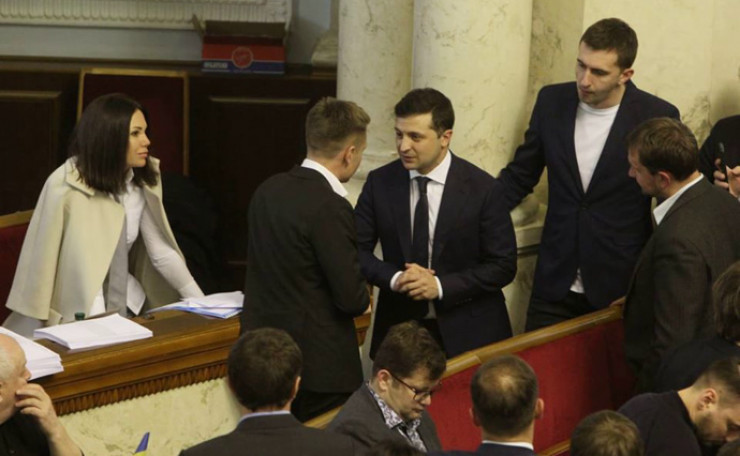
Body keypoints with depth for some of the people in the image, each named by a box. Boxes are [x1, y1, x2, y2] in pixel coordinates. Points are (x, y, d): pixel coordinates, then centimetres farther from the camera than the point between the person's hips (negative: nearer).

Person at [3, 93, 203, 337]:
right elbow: (79, 263, -21)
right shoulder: (66, 185, -18)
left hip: (124, 301, 5)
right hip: (73, 309, -5)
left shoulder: (142, 182, 0)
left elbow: (161, 251, 2)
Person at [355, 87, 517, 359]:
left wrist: (440, 286, -19)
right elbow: (356, 249, 3)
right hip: (398, 327, 2)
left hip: (467, 333, -2)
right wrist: (394, 278, -17)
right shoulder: (379, 182, -2)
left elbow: (503, 266, -8)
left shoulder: (483, 189, -10)